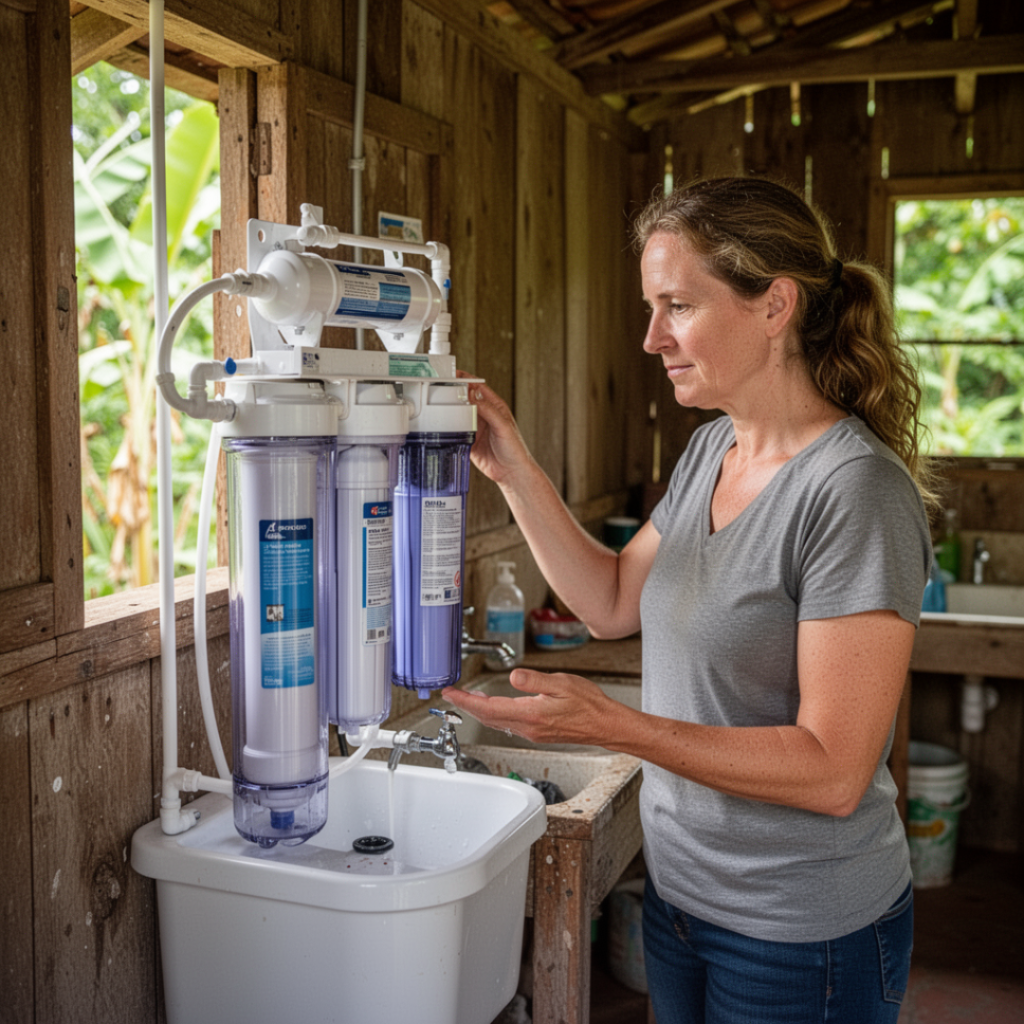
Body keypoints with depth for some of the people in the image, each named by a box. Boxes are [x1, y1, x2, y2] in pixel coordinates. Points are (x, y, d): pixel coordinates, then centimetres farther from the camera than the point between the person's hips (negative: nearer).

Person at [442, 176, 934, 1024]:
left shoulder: (856, 491, -24)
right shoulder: (710, 449, 2)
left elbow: (833, 772, -25)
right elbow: (613, 602, 10)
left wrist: (612, 724, -32)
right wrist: (514, 470, -1)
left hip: (802, 938, -7)